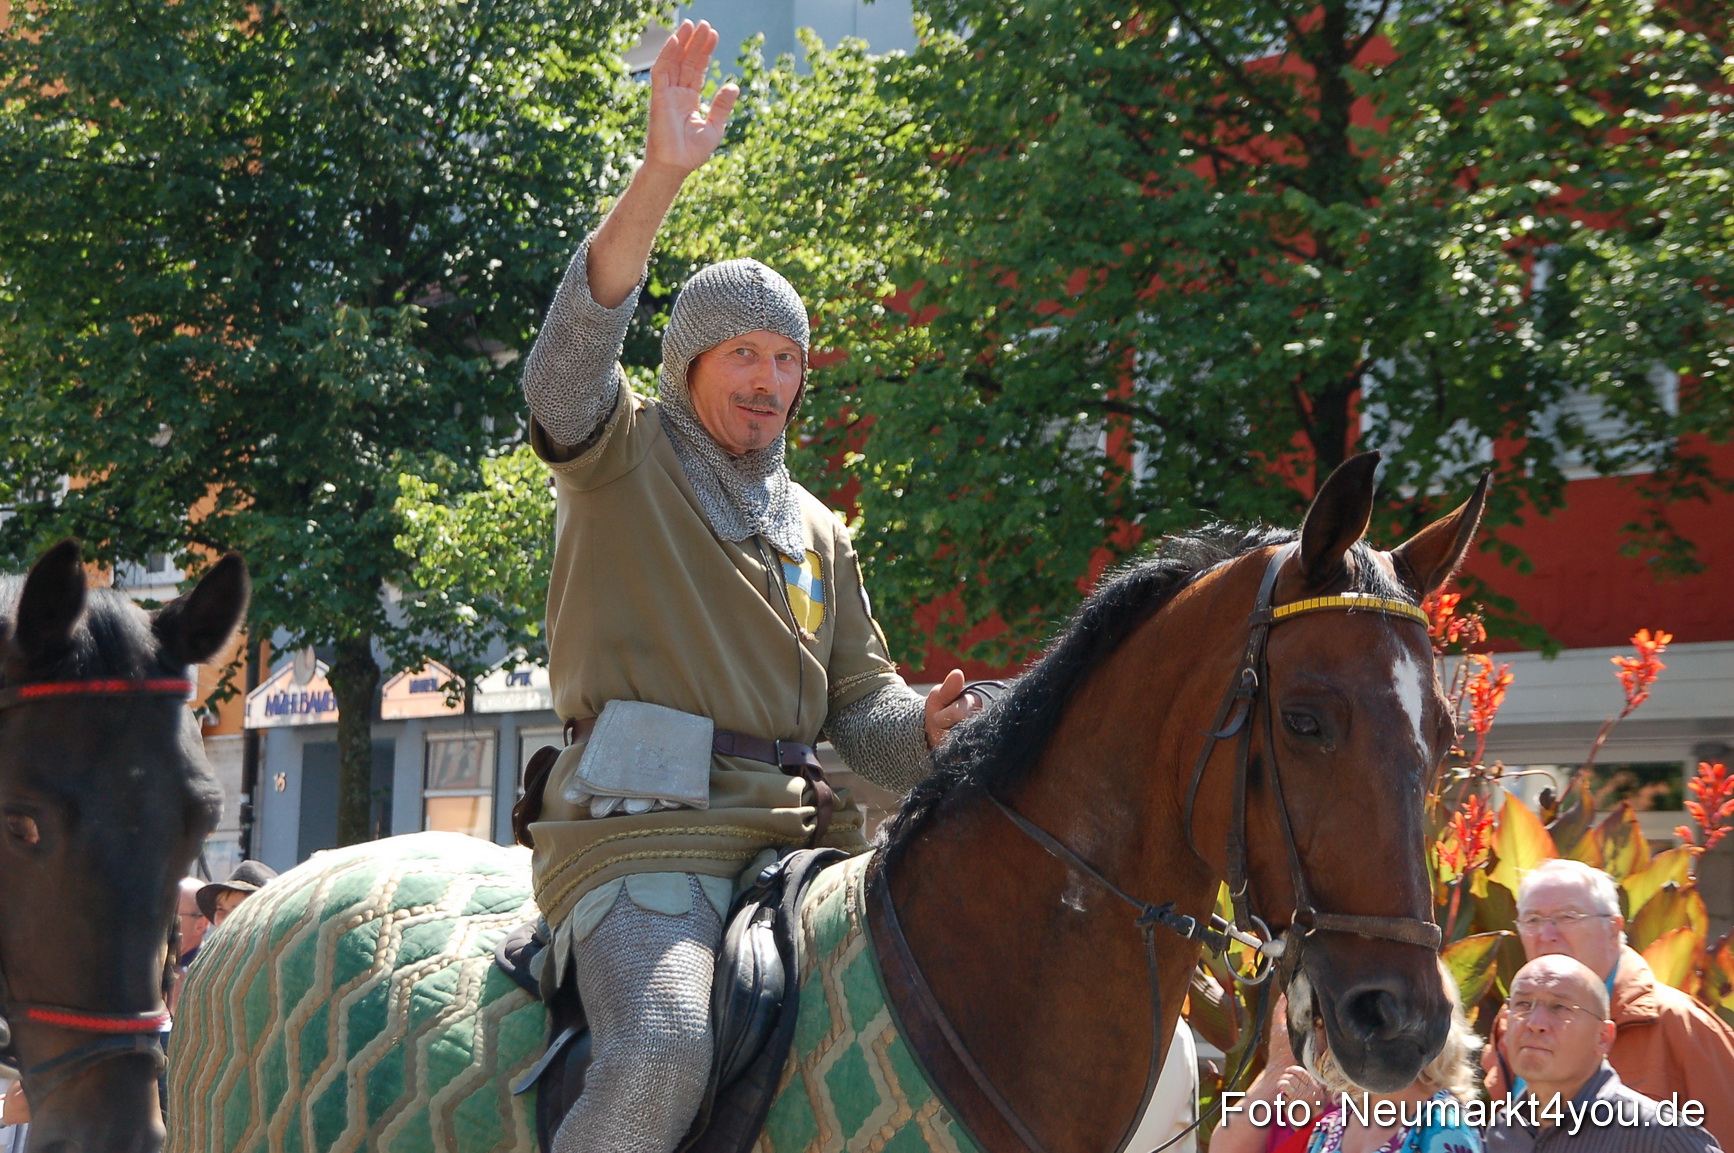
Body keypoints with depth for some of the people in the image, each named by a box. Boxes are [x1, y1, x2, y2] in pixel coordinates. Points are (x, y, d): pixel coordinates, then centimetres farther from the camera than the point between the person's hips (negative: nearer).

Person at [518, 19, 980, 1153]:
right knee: (665, 1047, -31)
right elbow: (571, 355, -13)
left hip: (792, 835, 6)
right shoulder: (622, 457, 9)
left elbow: (862, 703, 22)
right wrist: (663, 175, -25)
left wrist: (928, 728, -4)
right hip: (641, 831, -6)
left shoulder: (818, 530, 25)